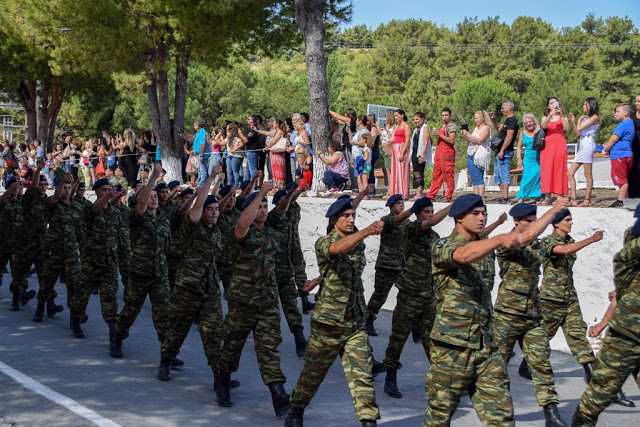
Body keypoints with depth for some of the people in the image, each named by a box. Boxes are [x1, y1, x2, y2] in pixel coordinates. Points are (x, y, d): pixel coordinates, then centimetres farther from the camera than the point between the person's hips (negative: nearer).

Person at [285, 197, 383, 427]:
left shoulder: (358, 242, 7)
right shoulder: (324, 243, -12)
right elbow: (339, 248, -36)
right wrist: (367, 231, -52)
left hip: (356, 322, 4)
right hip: (329, 322, -4)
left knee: (362, 374, -3)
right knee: (313, 372, 10)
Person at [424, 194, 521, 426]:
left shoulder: (480, 246, 15)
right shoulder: (443, 247, -8)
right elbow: (464, 255, -33)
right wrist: (501, 238, -46)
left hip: (486, 349, 6)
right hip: (452, 348, -6)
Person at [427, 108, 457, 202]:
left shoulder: (451, 126, -6)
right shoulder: (442, 126, 22)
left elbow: (451, 140, -17)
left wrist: (440, 135, -16)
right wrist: (435, 134, 11)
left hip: (447, 153, -9)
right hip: (439, 153, 9)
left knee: (447, 175, -5)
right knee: (436, 175, 8)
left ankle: (448, 196, -2)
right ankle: (431, 195, 9)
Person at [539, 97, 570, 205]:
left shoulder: (563, 117, 13)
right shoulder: (545, 117, 15)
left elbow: (566, 128, -5)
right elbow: (543, 126, -7)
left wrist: (561, 115, -12)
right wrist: (550, 115, -19)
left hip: (560, 144, -1)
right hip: (548, 145, 1)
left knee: (559, 170, -7)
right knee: (547, 170, -5)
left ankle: (560, 196, -8)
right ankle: (547, 197, -5)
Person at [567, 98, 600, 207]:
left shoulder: (595, 117, -3)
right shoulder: (586, 117, 23)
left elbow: (579, 129, -11)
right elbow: (577, 133, 17)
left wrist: (580, 120, 8)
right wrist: (572, 121, 11)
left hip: (588, 145, -9)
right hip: (581, 146, 9)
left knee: (588, 174, -6)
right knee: (570, 173, 2)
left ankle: (587, 200, -4)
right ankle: (574, 199, -1)